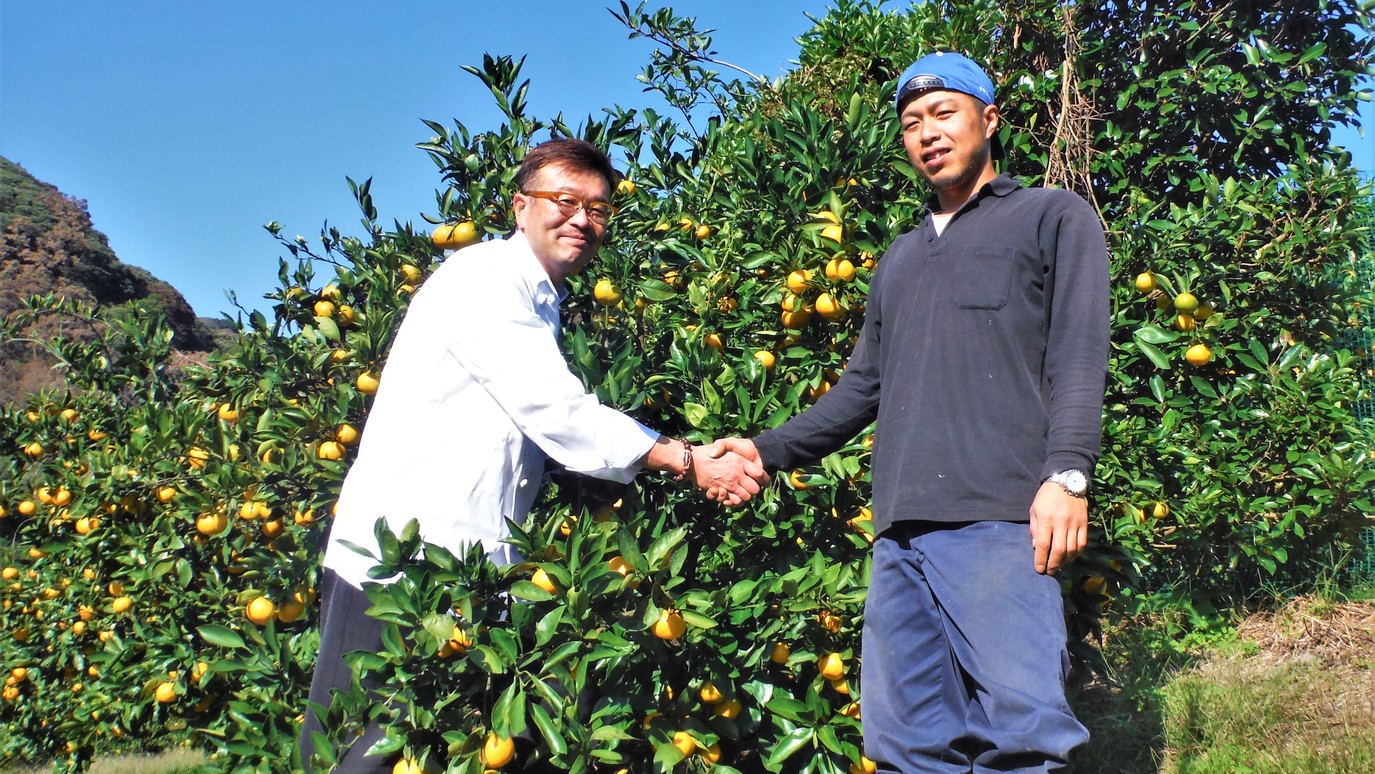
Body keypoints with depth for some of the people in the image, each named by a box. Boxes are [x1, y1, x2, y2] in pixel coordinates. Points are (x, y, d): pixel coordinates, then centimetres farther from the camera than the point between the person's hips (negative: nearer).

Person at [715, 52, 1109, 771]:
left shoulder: (1054, 217, 12)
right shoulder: (899, 260, 29)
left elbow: (1078, 355, -1)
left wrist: (1067, 473, -15)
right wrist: (770, 448, 18)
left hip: (999, 520, -6)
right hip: (899, 526, 6)